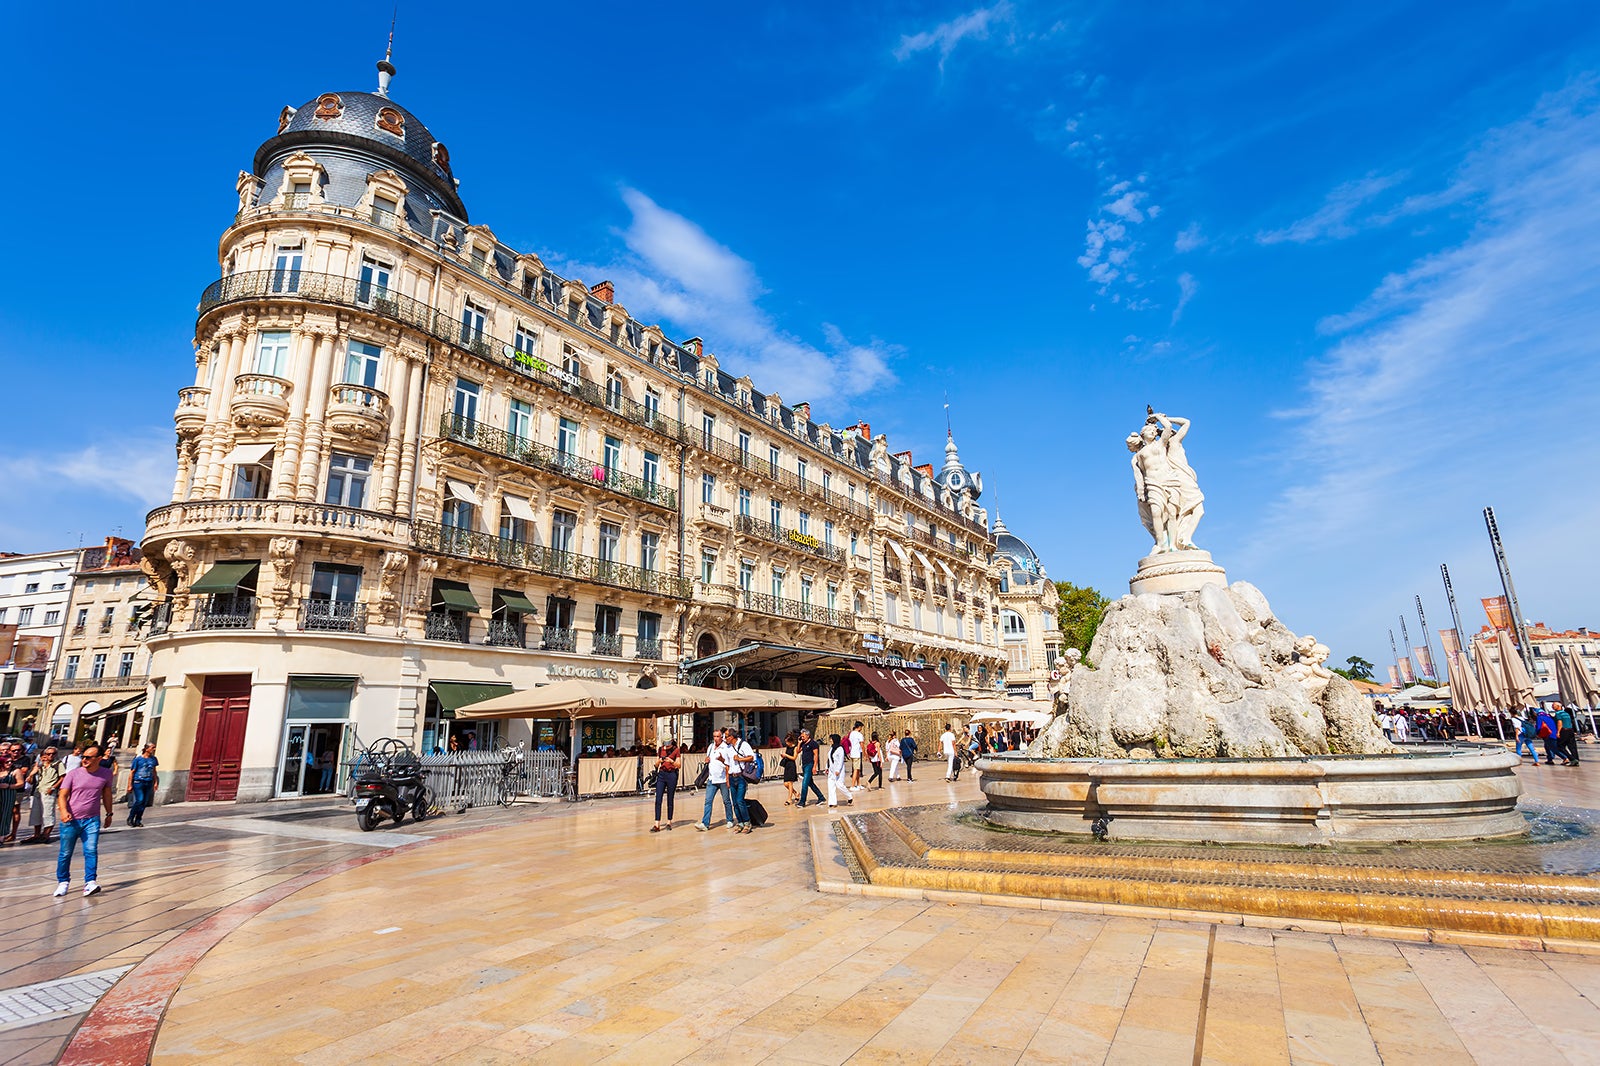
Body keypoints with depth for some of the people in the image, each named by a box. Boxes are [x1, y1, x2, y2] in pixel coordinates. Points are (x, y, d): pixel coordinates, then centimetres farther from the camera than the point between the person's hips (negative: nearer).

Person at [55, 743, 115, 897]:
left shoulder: (106, 773, 2)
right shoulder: (73, 774, -5)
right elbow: (62, 795, -8)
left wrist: (109, 813, 20)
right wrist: (63, 811, -26)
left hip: (92, 820, 0)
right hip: (71, 820, 0)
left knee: (91, 851, -10)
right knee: (65, 853, 8)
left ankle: (90, 882, -11)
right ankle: (63, 882, 27)